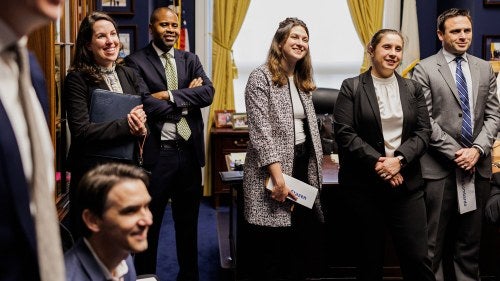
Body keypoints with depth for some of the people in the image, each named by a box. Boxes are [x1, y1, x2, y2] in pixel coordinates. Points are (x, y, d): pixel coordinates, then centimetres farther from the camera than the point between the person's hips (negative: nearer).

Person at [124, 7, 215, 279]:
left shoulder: (190, 60, 10)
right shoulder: (136, 62, -6)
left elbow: (207, 93, -6)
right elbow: (146, 106, -18)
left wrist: (169, 96, -15)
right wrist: (187, 98, -9)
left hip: (190, 152, 5)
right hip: (156, 153, -5)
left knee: (188, 223, 17)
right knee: (149, 225, 9)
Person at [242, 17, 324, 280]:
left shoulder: (303, 81, 16)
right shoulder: (261, 77, -8)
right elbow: (261, 130, -15)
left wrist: (314, 167, 9)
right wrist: (278, 177, -21)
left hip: (302, 166, 7)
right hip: (273, 169, -7)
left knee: (303, 240, 8)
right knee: (269, 251, -2)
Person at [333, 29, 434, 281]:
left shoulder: (413, 89, 11)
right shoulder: (352, 87, 1)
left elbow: (423, 131, 4)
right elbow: (344, 132, -8)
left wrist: (399, 159, -13)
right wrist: (377, 162, -16)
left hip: (406, 182, 2)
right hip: (364, 184, -2)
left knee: (417, 257, -1)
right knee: (370, 255, 8)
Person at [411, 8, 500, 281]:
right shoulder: (424, 70, -3)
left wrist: (477, 150, -7)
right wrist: (456, 153, -12)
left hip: (477, 165, 4)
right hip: (440, 167, -4)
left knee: (470, 241, 12)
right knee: (434, 241, 2)